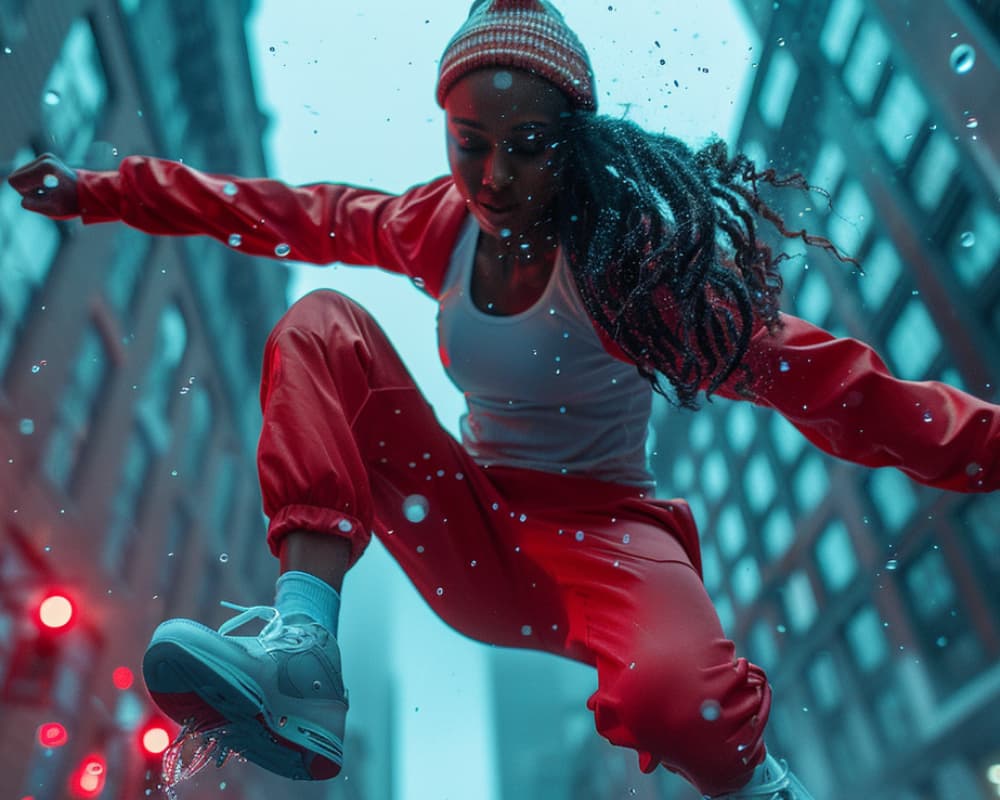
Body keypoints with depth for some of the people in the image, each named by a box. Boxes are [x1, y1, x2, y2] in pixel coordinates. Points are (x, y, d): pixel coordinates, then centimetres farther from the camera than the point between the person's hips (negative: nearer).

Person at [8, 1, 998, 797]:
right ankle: (302, 654, -24)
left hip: (599, 534, -4)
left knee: (678, 697, -39)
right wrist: (97, 192, 14)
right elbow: (279, 212, 8)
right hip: (474, 542, 4)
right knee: (323, 327, -11)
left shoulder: (629, 255, -15)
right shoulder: (445, 225, -1)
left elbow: (810, 375, -19)